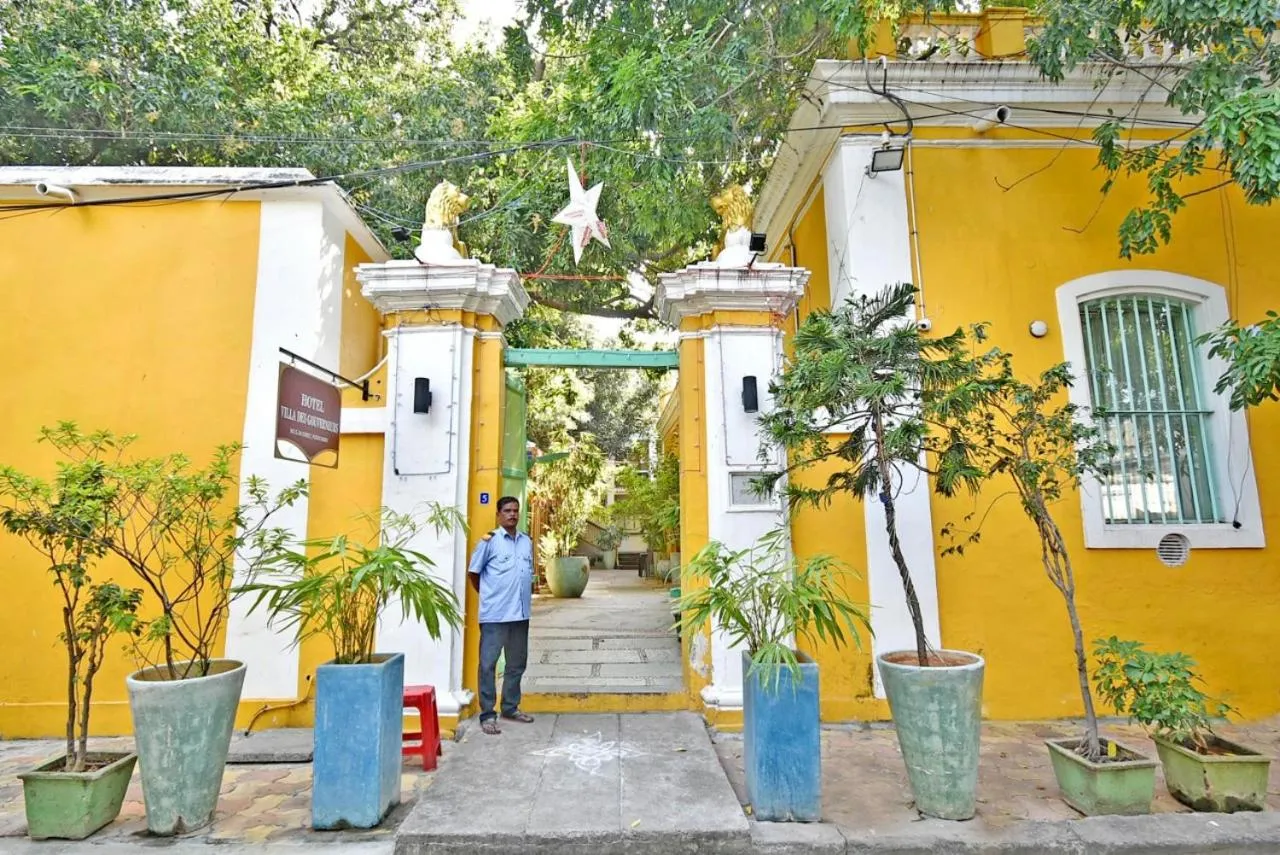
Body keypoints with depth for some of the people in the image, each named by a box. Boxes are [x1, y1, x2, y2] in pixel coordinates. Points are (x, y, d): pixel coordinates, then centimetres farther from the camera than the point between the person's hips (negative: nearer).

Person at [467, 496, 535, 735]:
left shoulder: (527, 542, 10)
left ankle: (510, 707, 30)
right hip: (494, 615, -6)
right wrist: (488, 595, 7)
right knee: (488, 664, 0)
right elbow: (473, 572, 0)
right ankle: (487, 714, 10)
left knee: (517, 663, 15)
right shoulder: (489, 540, -7)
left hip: (521, 614, 6)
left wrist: (525, 599, 14)